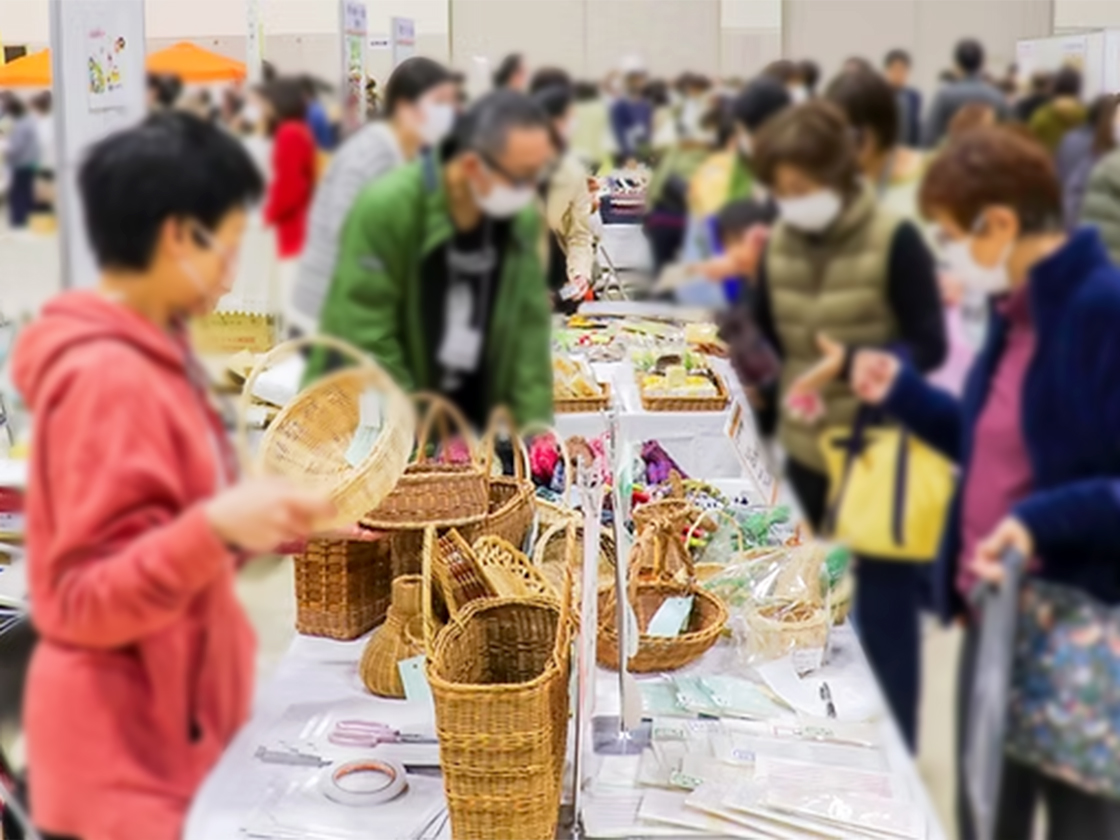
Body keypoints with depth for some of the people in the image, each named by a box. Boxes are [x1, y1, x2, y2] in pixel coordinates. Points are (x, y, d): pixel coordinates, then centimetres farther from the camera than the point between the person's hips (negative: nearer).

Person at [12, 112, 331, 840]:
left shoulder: (154, 354, 6)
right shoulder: (106, 377, -22)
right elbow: (90, 599, -23)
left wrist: (287, 522, 12)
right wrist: (218, 527, -35)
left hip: (169, 726, 9)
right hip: (124, 755, -9)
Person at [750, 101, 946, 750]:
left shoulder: (895, 241, -14)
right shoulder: (779, 244, 3)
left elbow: (930, 347, -13)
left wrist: (853, 364, -27)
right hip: (808, 450, 6)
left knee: (883, 610, 3)